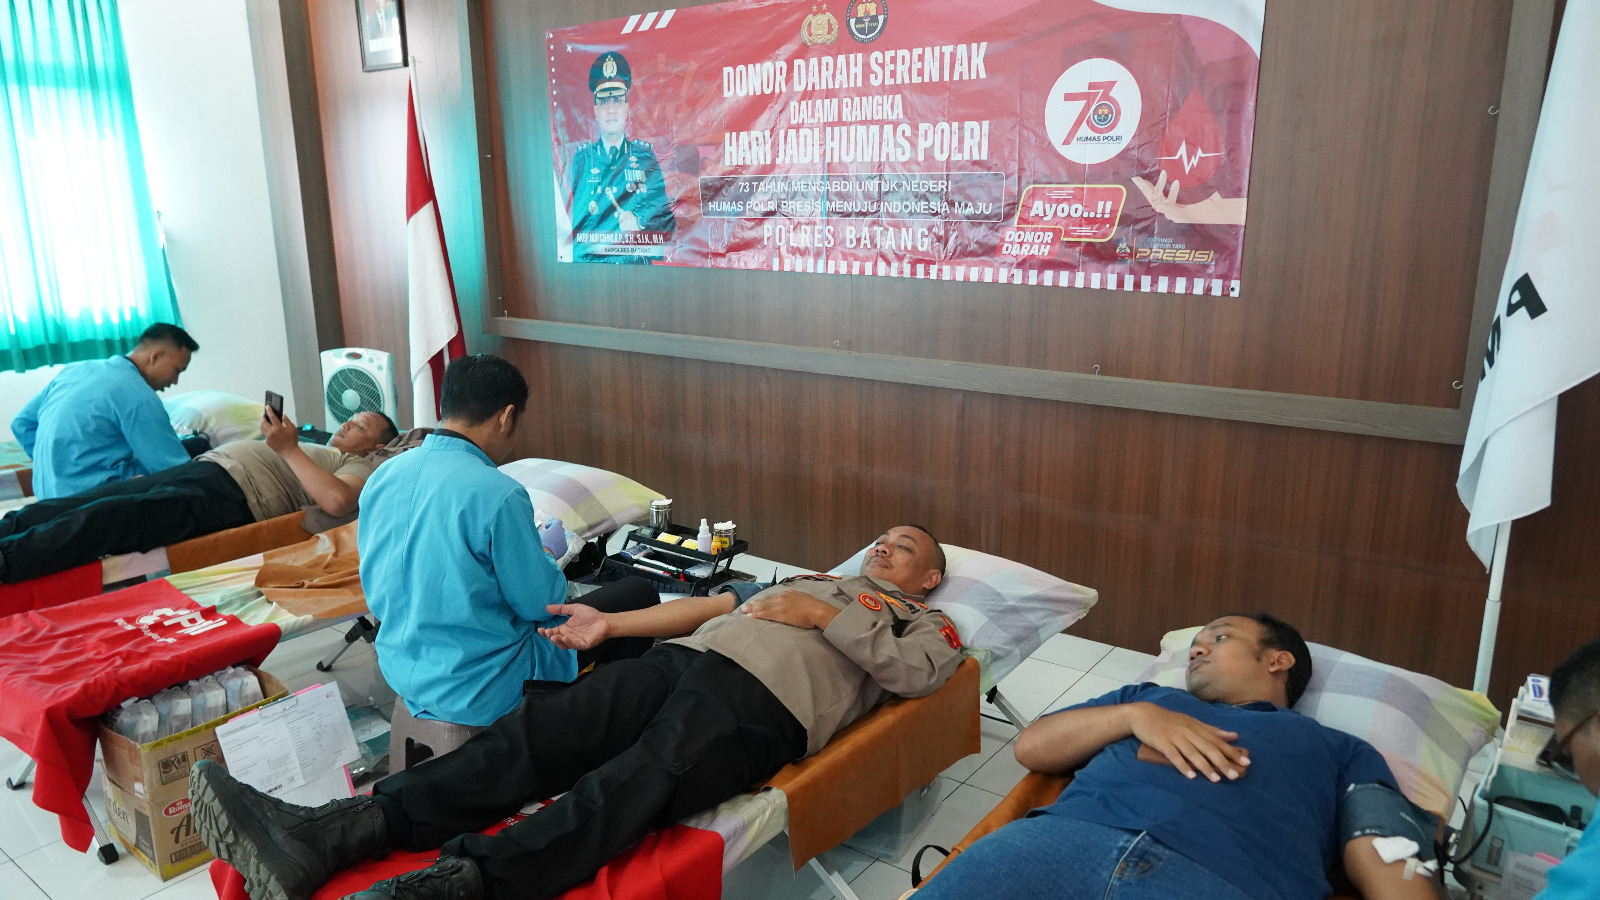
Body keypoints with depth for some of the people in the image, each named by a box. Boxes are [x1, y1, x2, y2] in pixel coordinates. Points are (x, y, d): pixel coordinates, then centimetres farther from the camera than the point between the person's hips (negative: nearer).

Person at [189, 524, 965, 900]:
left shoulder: (925, 624, 22)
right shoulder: (809, 577, 38)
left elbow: (914, 673, -1)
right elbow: (707, 605, 28)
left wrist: (825, 617, -2)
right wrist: (609, 623, 19)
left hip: (762, 699, -5)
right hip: (687, 657, 5)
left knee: (632, 787, -31)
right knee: (540, 730, -17)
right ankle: (331, 835, -29)